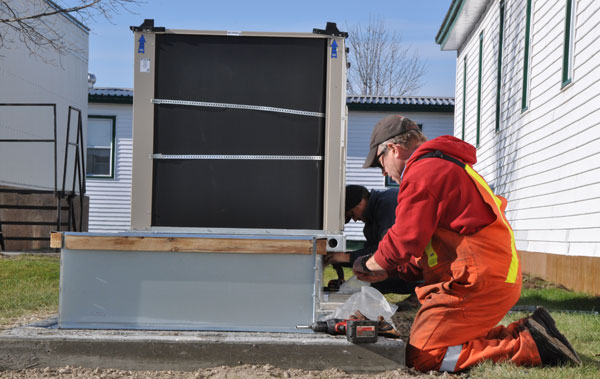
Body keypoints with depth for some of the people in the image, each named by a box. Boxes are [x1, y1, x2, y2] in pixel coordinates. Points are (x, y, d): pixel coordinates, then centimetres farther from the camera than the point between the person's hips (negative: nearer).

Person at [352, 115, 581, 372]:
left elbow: (405, 241, -15)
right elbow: (426, 249, 25)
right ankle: (524, 333, 9)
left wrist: (369, 264, 3)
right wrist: (388, 272, 19)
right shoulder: (446, 165, 25)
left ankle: (530, 347, -11)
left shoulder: (422, 172, -10)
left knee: (422, 358, -10)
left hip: (477, 285, -11)